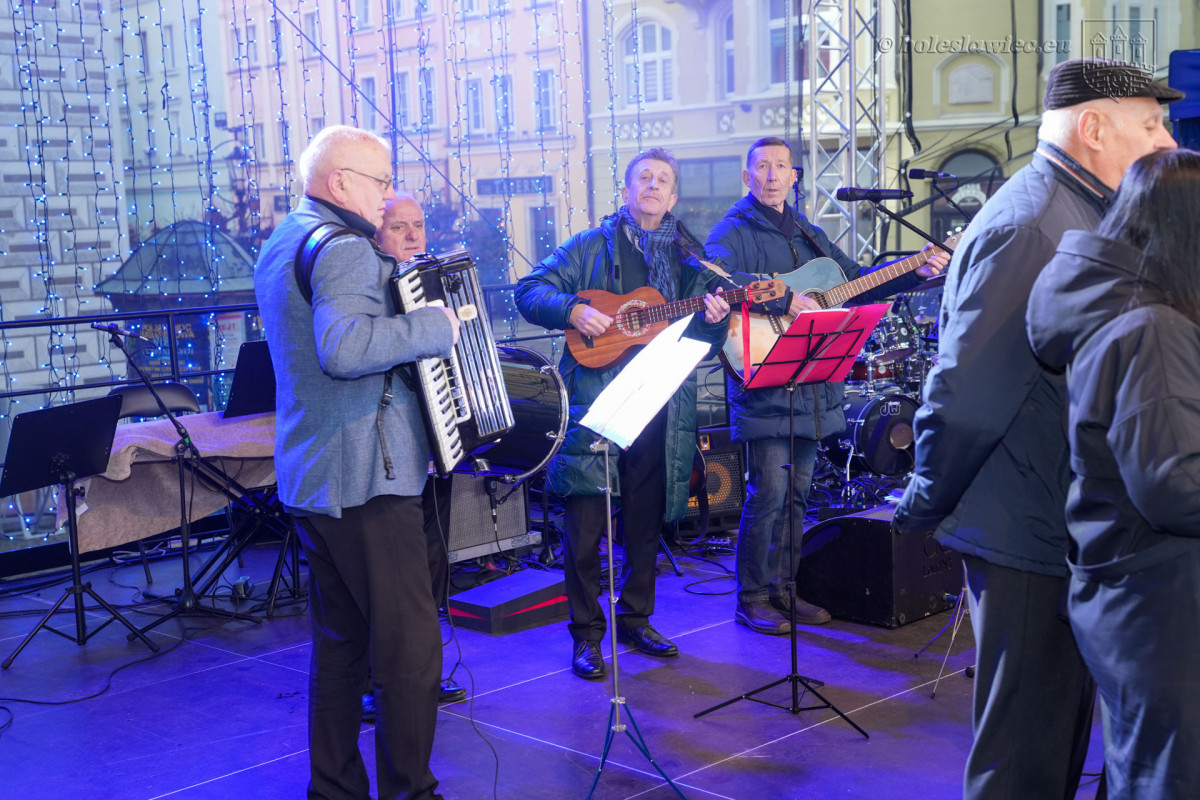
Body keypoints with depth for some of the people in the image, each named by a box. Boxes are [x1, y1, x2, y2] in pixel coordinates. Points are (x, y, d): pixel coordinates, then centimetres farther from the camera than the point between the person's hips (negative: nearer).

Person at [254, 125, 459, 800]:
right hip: (364, 478, -11)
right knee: (411, 644, -3)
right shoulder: (345, 247, -16)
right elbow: (343, 346, -32)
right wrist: (435, 327, -23)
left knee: (339, 641, 18)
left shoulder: (284, 242, 17)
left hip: (311, 477, 11)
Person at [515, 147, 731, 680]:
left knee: (646, 525, 11)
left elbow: (704, 343, 16)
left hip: (661, 407, 4)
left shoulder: (690, 258, 16)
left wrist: (714, 321, -7)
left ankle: (635, 620, 27)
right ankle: (586, 635, 7)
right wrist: (573, 311, -16)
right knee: (585, 525, -4)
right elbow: (530, 290, 1)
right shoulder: (591, 246, 6)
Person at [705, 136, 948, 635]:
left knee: (796, 494, 12)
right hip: (763, 385, -7)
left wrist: (917, 271, 11)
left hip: (811, 383, 7)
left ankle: (782, 589, 22)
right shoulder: (733, 230, -4)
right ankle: (751, 599, 4)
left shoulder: (806, 233, 19)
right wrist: (783, 301, -31)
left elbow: (856, 281, 23)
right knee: (767, 494, -7)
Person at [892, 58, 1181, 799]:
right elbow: (968, 391, -23)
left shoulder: (1083, 215, 11)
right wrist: (927, 508, -12)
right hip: (1030, 540, -9)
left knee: (1058, 738, 21)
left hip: (1066, 534, 10)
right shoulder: (1031, 225, -20)